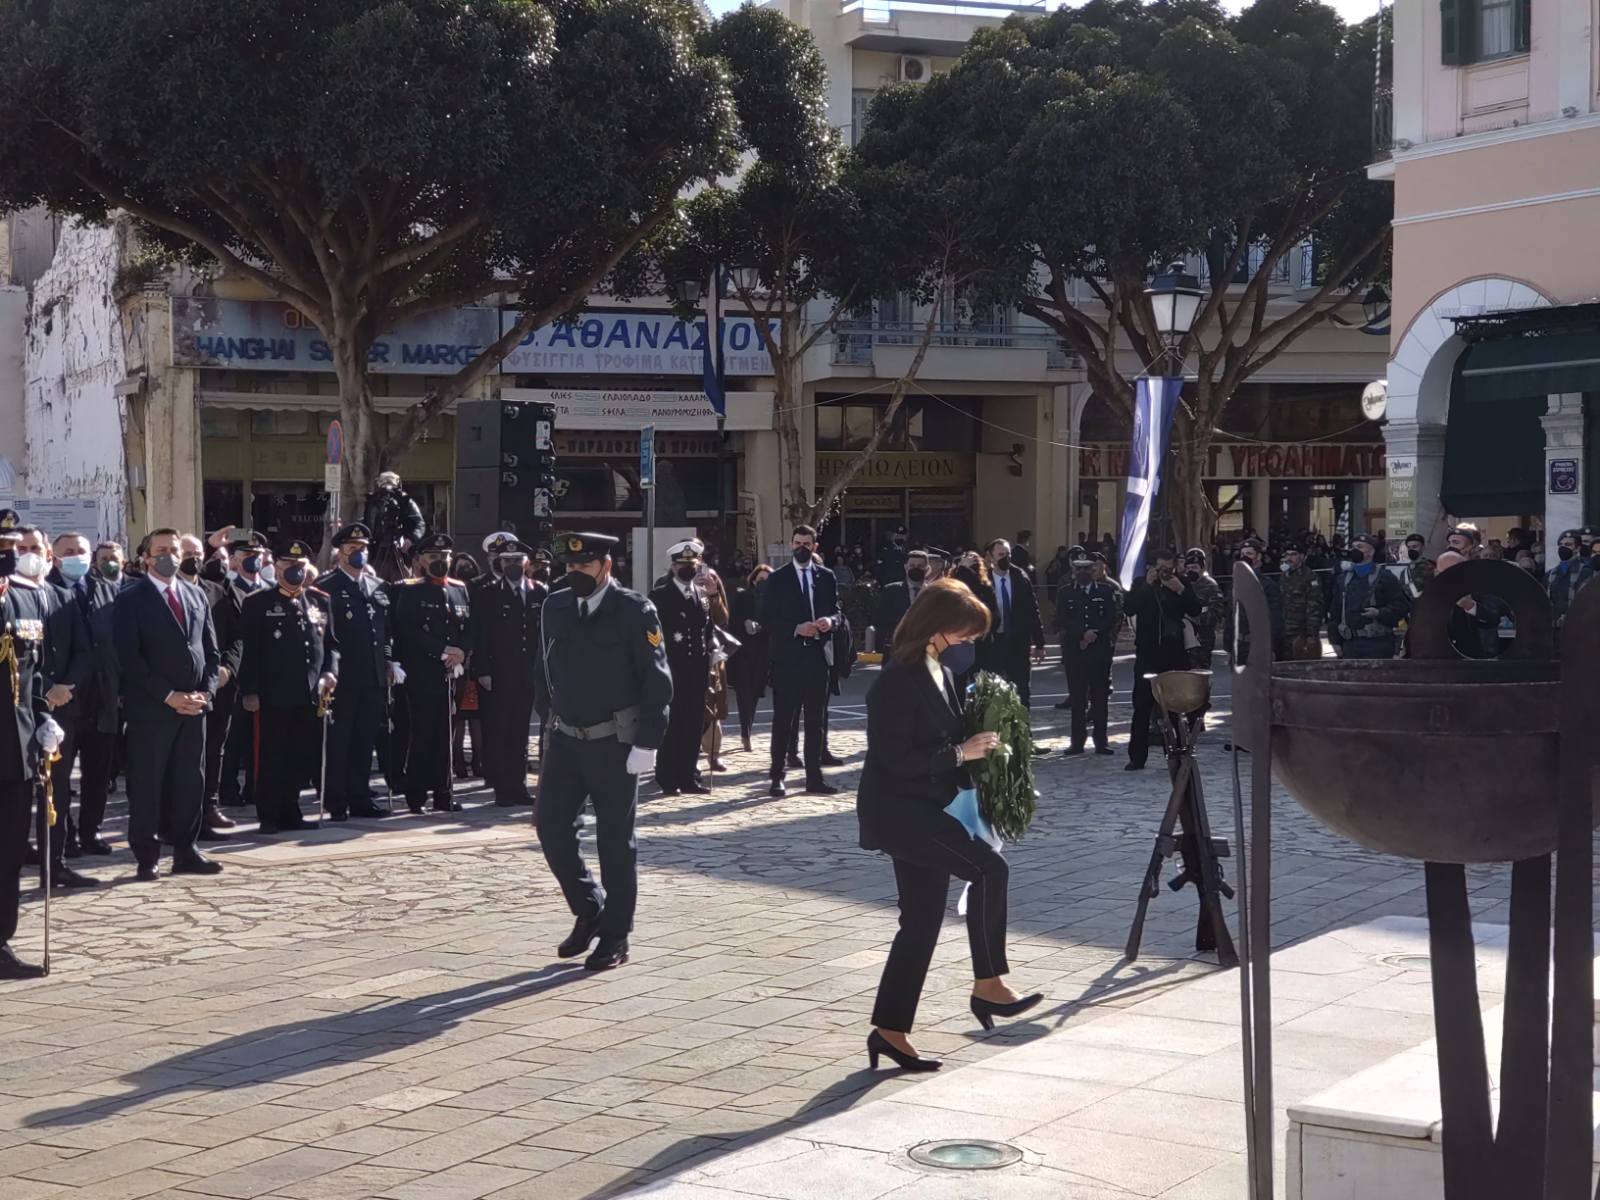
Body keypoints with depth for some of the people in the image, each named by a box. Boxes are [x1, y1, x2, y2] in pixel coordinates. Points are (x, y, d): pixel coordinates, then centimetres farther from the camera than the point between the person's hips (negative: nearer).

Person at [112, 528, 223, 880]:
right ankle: (147, 857, 5)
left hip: (193, 705, 5)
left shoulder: (196, 595, 13)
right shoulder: (131, 599, -4)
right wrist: (168, 696, -15)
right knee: (147, 783, -1)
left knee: (190, 781, 7)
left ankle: (185, 852, 15)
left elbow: (211, 651, 14)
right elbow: (130, 658, -11)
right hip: (150, 707, -5)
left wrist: (205, 692, -2)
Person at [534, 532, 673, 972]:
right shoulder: (554, 607, 6)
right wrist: (548, 717, 9)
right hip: (565, 738, 5)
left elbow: (657, 681, -10)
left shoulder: (635, 611, -10)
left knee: (615, 840, 2)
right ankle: (588, 910, 20)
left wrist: (646, 744, -15)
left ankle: (615, 936, 13)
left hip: (614, 743, -5)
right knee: (551, 825, 0)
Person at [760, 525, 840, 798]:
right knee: (783, 719, -2)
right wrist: (796, 629, -16)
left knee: (815, 719, 8)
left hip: (817, 655, 3)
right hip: (788, 656, -3)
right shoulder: (778, 578, 1)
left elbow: (836, 610, 12)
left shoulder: (826, 576, 11)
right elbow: (768, 619, -4)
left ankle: (814, 777, 13)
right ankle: (778, 778, 1)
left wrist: (830, 620, -11)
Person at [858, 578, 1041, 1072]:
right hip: (896, 809, -10)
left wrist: (974, 744, 6)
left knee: (922, 921, 9)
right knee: (988, 868, -20)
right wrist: (960, 753, -19)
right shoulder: (899, 680, -18)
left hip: (924, 808, 10)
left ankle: (891, 1030, 15)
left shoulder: (941, 671, 11)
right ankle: (988, 985, -8)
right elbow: (896, 758, -22)